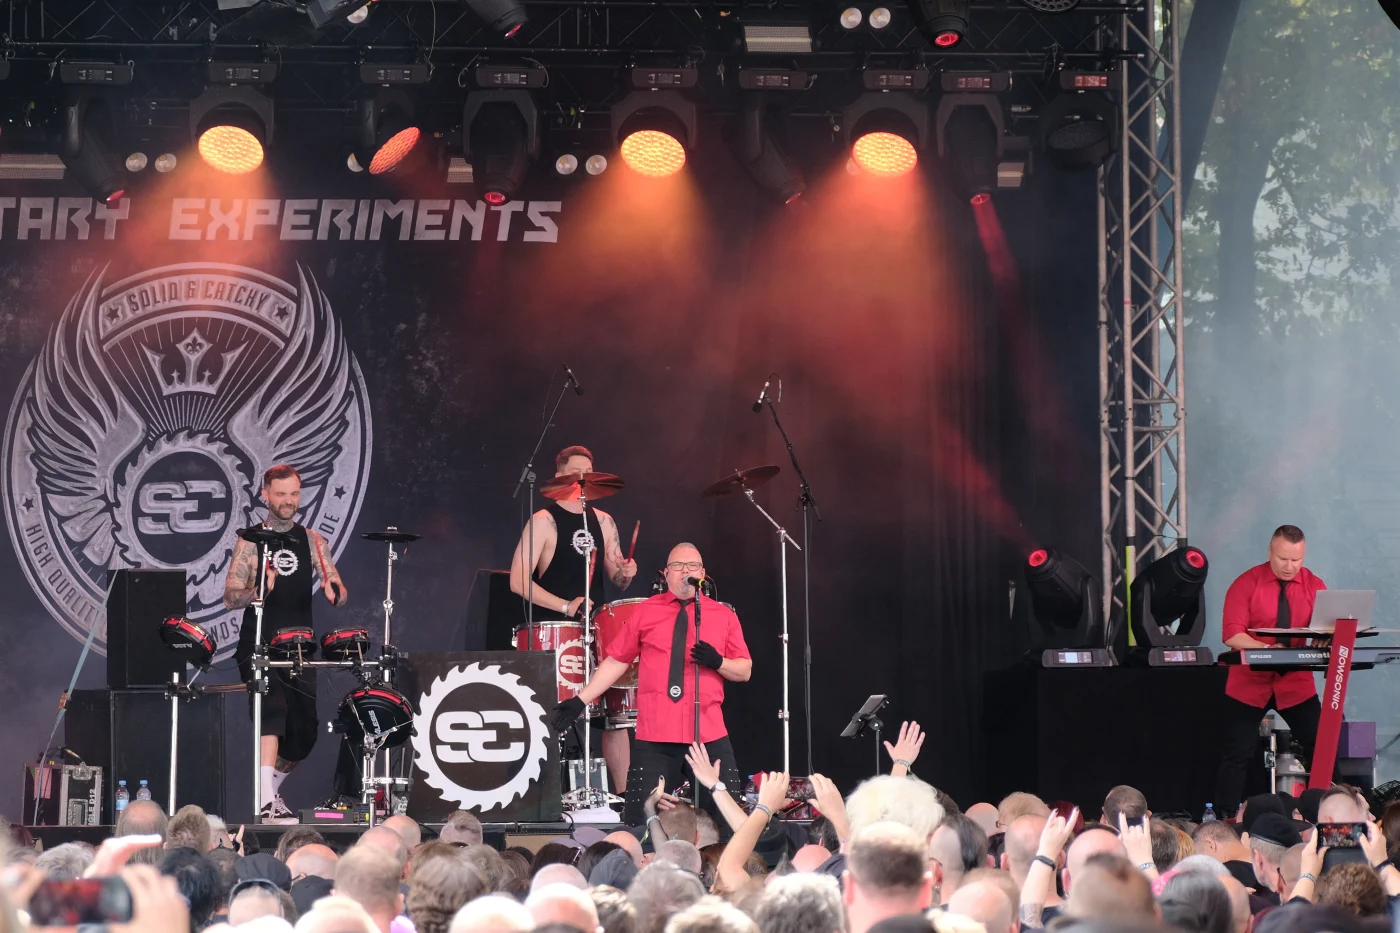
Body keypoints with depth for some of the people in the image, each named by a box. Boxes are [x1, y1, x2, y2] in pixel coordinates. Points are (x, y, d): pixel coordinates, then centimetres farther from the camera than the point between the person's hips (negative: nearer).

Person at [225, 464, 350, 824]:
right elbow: (230, 597, -5)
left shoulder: (312, 541, 11)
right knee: (272, 712, -25)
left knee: (305, 730, 6)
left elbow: (339, 593, 5)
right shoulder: (250, 542, 1)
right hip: (259, 647, -4)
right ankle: (267, 803, -33)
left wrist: (334, 591, -20)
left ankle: (272, 786, 31)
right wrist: (260, 591, -26)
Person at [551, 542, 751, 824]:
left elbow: (745, 670, 11)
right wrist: (580, 700, 4)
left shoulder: (724, 616, 10)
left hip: (710, 736, 1)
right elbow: (616, 661, 9)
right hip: (655, 737, -1)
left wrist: (718, 662, -9)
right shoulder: (645, 612, 9)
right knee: (640, 821, -4)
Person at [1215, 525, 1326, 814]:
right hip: (1249, 684, -2)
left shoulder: (1314, 586, 1)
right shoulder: (1246, 584, -6)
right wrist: (1268, 649, -29)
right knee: (1236, 757, -1)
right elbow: (1231, 634, -14)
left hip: (1296, 684, 2)